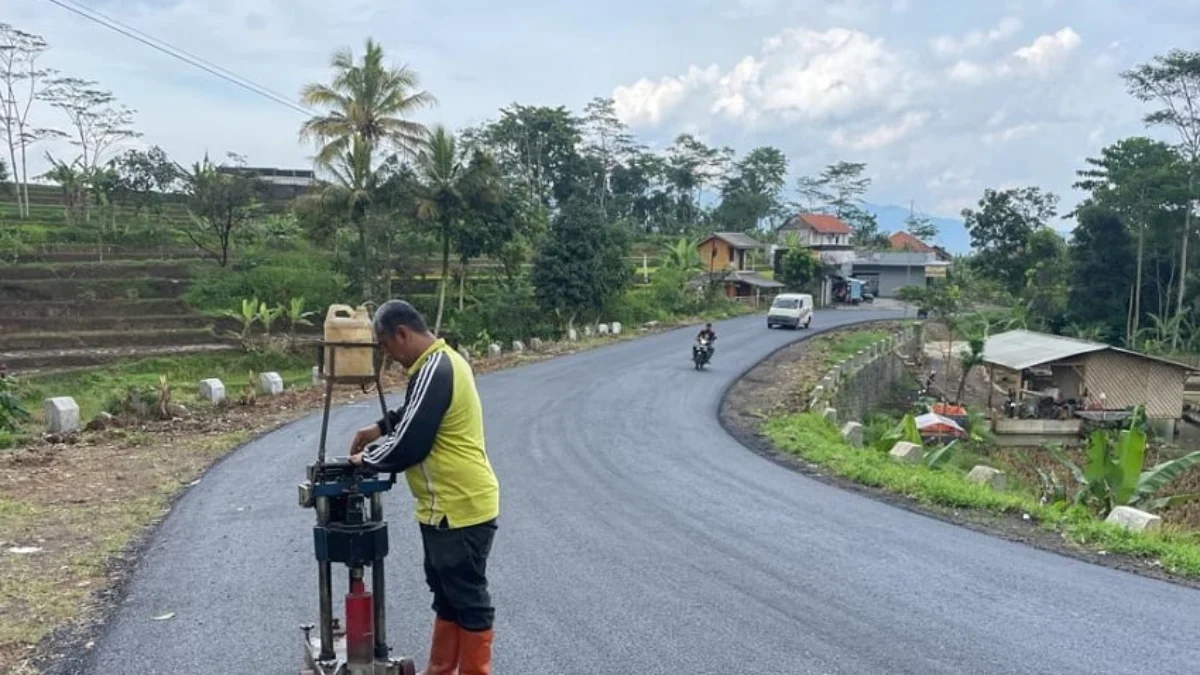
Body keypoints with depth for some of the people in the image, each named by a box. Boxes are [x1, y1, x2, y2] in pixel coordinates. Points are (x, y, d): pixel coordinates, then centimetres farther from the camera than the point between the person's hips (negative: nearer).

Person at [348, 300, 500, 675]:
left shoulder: (434, 371, -22)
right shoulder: (442, 361, 11)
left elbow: (408, 445, -21)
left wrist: (367, 459, -3)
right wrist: (380, 428, 17)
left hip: (460, 507, -11)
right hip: (452, 504, 11)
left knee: (468, 599, 2)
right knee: (446, 593, 20)